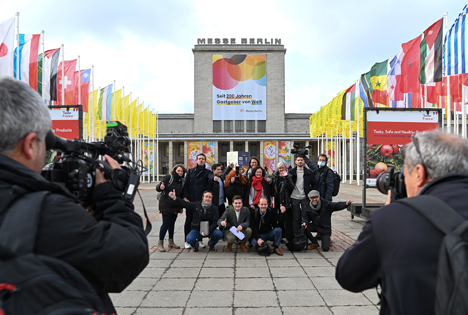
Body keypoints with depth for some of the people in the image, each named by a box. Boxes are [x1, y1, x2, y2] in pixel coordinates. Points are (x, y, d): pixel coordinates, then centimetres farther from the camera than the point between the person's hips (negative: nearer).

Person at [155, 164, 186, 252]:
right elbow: (158, 187, -17)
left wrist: (181, 207, 16)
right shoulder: (169, 177, -9)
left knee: (172, 223, 12)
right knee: (166, 223, -6)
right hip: (166, 205, -6)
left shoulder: (182, 181, 10)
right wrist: (161, 187, -41)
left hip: (175, 206, 6)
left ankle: (171, 242, 23)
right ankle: (160, 243, 4)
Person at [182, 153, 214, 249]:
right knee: (189, 220, 2)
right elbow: (186, 184, 6)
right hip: (190, 200, 0)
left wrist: (214, 178, -38)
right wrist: (185, 197, -5)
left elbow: (210, 177, -14)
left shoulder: (207, 172, 10)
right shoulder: (190, 171, 11)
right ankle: (187, 241, 12)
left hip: (202, 200, 0)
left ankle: (200, 240, 18)